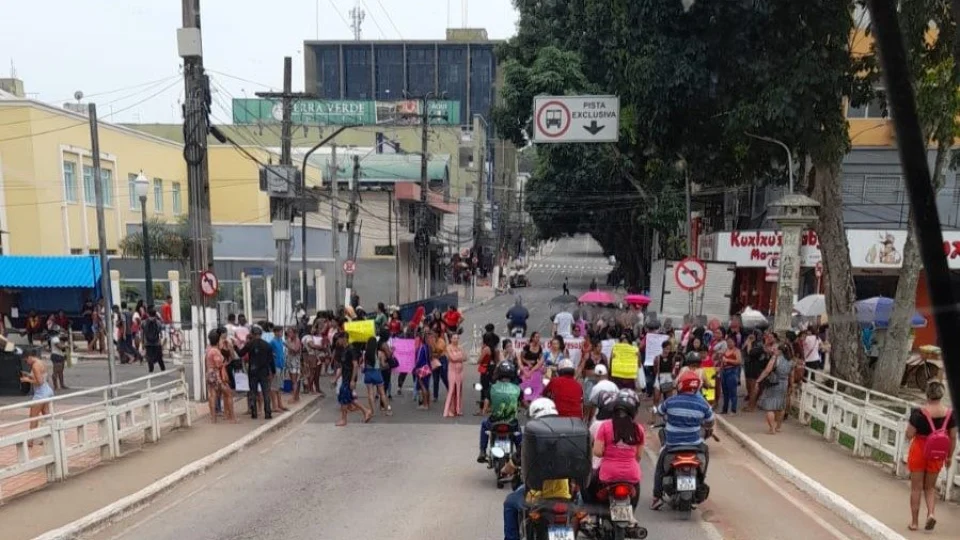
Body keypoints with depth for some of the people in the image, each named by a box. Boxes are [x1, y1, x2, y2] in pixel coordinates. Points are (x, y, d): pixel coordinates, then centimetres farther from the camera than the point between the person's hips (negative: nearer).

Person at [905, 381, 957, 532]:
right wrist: (949, 456, 12)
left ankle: (914, 522, 14)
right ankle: (931, 513, 1)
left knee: (916, 488, 9)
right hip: (937, 455, 3)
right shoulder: (950, 413, -8)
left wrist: (911, 421, 3)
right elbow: (953, 437, 0)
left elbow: (909, 435, -15)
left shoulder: (919, 412, -19)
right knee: (930, 487, 21)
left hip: (919, 452, -3)